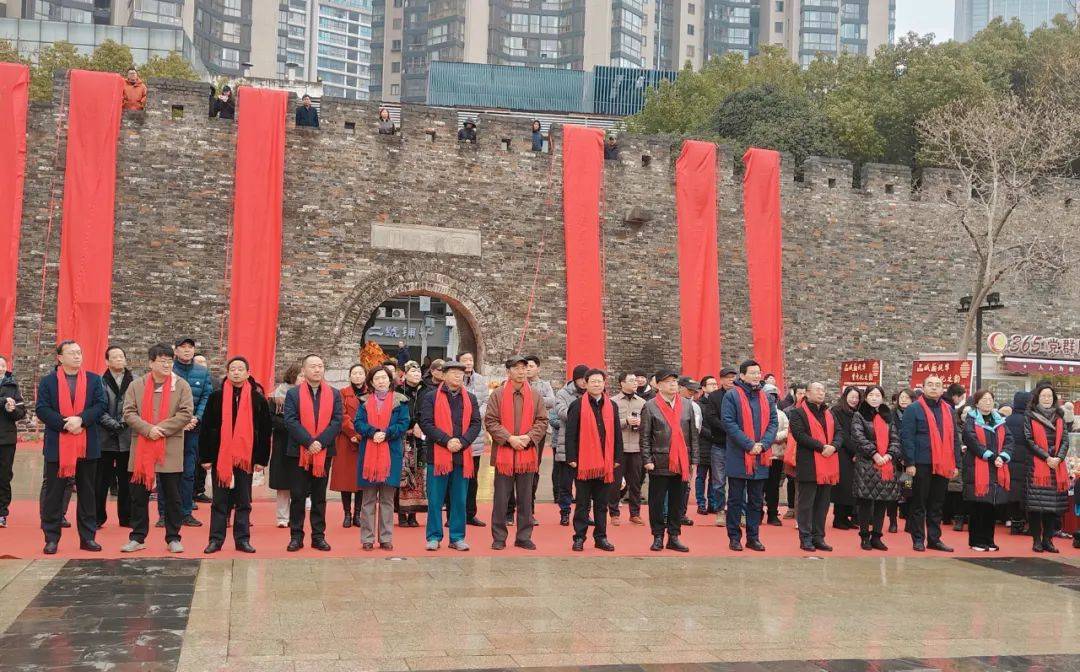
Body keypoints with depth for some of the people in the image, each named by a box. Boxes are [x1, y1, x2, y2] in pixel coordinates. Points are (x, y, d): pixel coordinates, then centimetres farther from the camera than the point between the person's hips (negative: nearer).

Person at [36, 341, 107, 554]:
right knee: (53, 492, 3)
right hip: (57, 446, -2)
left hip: (87, 446, 2)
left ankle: (88, 537, 14)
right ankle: (51, 538, 10)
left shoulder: (93, 380, 8)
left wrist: (81, 419, -16)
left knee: (87, 492, 7)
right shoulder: (47, 381, 3)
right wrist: (64, 424, -17)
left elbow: (100, 405, 0)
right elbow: (41, 409, -5)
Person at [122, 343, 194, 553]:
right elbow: (129, 412, -2)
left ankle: (173, 538, 14)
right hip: (141, 447, 1)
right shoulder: (136, 385, 5)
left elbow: (186, 414, -7)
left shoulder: (181, 385, 1)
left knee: (172, 496, 4)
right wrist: (148, 429, -15)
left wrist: (162, 429, -14)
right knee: (139, 494, 7)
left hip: (171, 448, -1)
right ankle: (138, 537, 18)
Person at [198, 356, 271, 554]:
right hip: (220, 457, 0)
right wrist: (205, 457, -2)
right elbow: (205, 428, 2)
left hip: (246, 458, 0)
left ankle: (242, 539, 14)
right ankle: (216, 539, 13)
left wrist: (261, 459, 0)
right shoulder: (216, 397, 2)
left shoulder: (258, 399, 2)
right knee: (220, 502, 6)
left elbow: (264, 431, 3)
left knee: (243, 502, 7)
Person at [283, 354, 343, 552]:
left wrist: (320, 442, -14)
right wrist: (309, 442, -18)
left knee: (319, 497, 8)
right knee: (297, 496, 3)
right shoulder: (293, 394, 2)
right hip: (299, 452, -1)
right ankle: (296, 536, 9)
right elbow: (290, 420, -9)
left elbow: (337, 421, -2)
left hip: (324, 452, 2)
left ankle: (319, 536, 13)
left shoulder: (334, 394, 7)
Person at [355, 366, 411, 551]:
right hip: (368, 453, 1)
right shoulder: (364, 401, 11)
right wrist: (373, 433, -16)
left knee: (387, 499, 3)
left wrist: (386, 434, -15)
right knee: (368, 499, 2)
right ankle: (367, 539, 8)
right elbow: (358, 423, 1)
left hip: (391, 453, -1)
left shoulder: (400, 401, 6)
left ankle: (386, 538, 9)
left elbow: (404, 423, -1)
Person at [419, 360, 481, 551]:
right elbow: (426, 423, -7)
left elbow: (476, 424, 5)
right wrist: (447, 441, -15)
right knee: (435, 500, 2)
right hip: (438, 455, -3)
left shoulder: (471, 399, 12)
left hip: (462, 456, 3)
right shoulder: (431, 397, 2)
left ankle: (457, 537, 16)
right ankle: (434, 537, 11)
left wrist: (462, 441, -11)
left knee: (459, 500, 8)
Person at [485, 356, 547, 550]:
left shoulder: (535, 395, 6)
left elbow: (542, 421, 6)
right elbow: (490, 421, -5)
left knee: (525, 499, 8)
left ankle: (524, 537, 17)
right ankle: (499, 538, 12)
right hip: (504, 453, -2)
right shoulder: (498, 394, -1)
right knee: (501, 498, 4)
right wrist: (509, 438, -14)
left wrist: (528, 437, -10)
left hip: (527, 453, 2)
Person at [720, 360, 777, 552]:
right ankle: (734, 537, 10)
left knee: (756, 501, 11)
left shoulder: (766, 397, 11)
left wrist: (763, 444, -11)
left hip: (760, 458, 5)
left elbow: (773, 422, 6)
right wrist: (749, 444, -18)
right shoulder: (732, 396, -5)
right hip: (738, 457, -5)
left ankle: (753, 537, 19)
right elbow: (728, 423, -13)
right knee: (736, 500, 3)